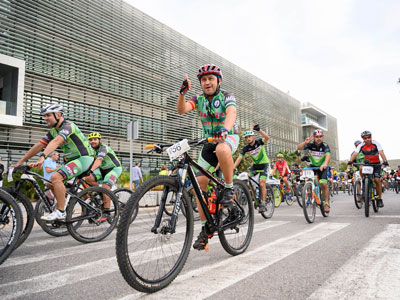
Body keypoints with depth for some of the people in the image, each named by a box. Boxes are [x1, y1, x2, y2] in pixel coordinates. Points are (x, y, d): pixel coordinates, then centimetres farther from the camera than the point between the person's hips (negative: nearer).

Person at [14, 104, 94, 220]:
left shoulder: (68, 126, -17)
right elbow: (39, 146, 8)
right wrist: (20, 162, 4)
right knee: (50, 184, 4)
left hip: (83, 158, -9)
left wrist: (42, 157, -47)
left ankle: (60, 212, -19)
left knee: (56, 178, -25)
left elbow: (56, 142, -34)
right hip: (71, 160, 10)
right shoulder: (53, 131, 11)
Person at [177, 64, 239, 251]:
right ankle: (206, 228, 5)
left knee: (222, 149, -43)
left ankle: (229, 189, -20)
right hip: (209, 142, 5)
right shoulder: (199, 99, 1)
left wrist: (224, 130, -53)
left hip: (228, 137, -4)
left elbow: (231, 113, -33)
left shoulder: (227, 97, -10)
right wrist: (182, 92, -35)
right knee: (199, 183, -6)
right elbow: (181, 110, -17)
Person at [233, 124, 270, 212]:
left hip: (264, 165, -4)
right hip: (255, 165, 4)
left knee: (262, 184, -16)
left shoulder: (259, 142, -16)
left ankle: (263, 204, -5)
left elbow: (267, 138, -37)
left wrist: (259, 129, -50)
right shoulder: (246, 148, -9)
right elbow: (239, 158, -17)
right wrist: (232, 168, -28)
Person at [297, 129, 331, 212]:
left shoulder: (325, 146, -18)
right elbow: (298, 148, -24)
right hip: (312, 165, 2)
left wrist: (325, 164, -55)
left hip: (322, 167, -2)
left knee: (323, 184, -16)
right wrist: (305, 142, -44)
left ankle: (326, 203, -2)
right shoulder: (310, 145, -13)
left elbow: (328, 155, -36)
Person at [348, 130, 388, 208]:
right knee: (361, 168, -32)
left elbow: (381, 152, -31)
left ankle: (379, 199, -1)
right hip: (366, 163, 2)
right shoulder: (361, 146, -13)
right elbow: (355, 153, -26)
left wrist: (385, 161, -48)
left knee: (377, 179, -15)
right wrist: (350, 161, -44)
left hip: (376, 164, -2)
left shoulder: (376, 143, -18)